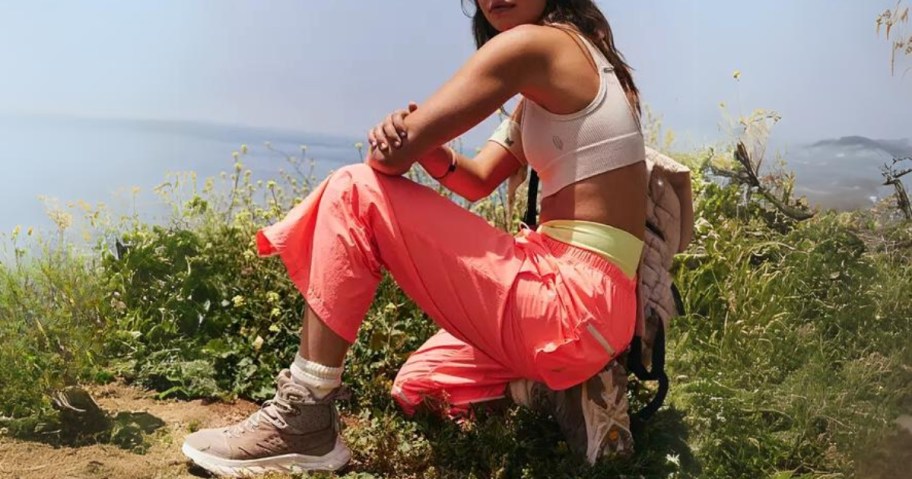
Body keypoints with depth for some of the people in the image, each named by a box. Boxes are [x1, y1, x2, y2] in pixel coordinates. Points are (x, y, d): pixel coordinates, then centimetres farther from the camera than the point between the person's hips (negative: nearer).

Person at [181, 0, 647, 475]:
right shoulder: (545, 90, 20)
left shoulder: (530, 43, -11)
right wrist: (423, 143, -2)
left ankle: (305, 421, -7)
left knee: (354, 194, -10)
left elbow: (389, 158, -15)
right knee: (416, 387, 26)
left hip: (572, 298, -10)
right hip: (590, 305, 10)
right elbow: (478, 179, 18)